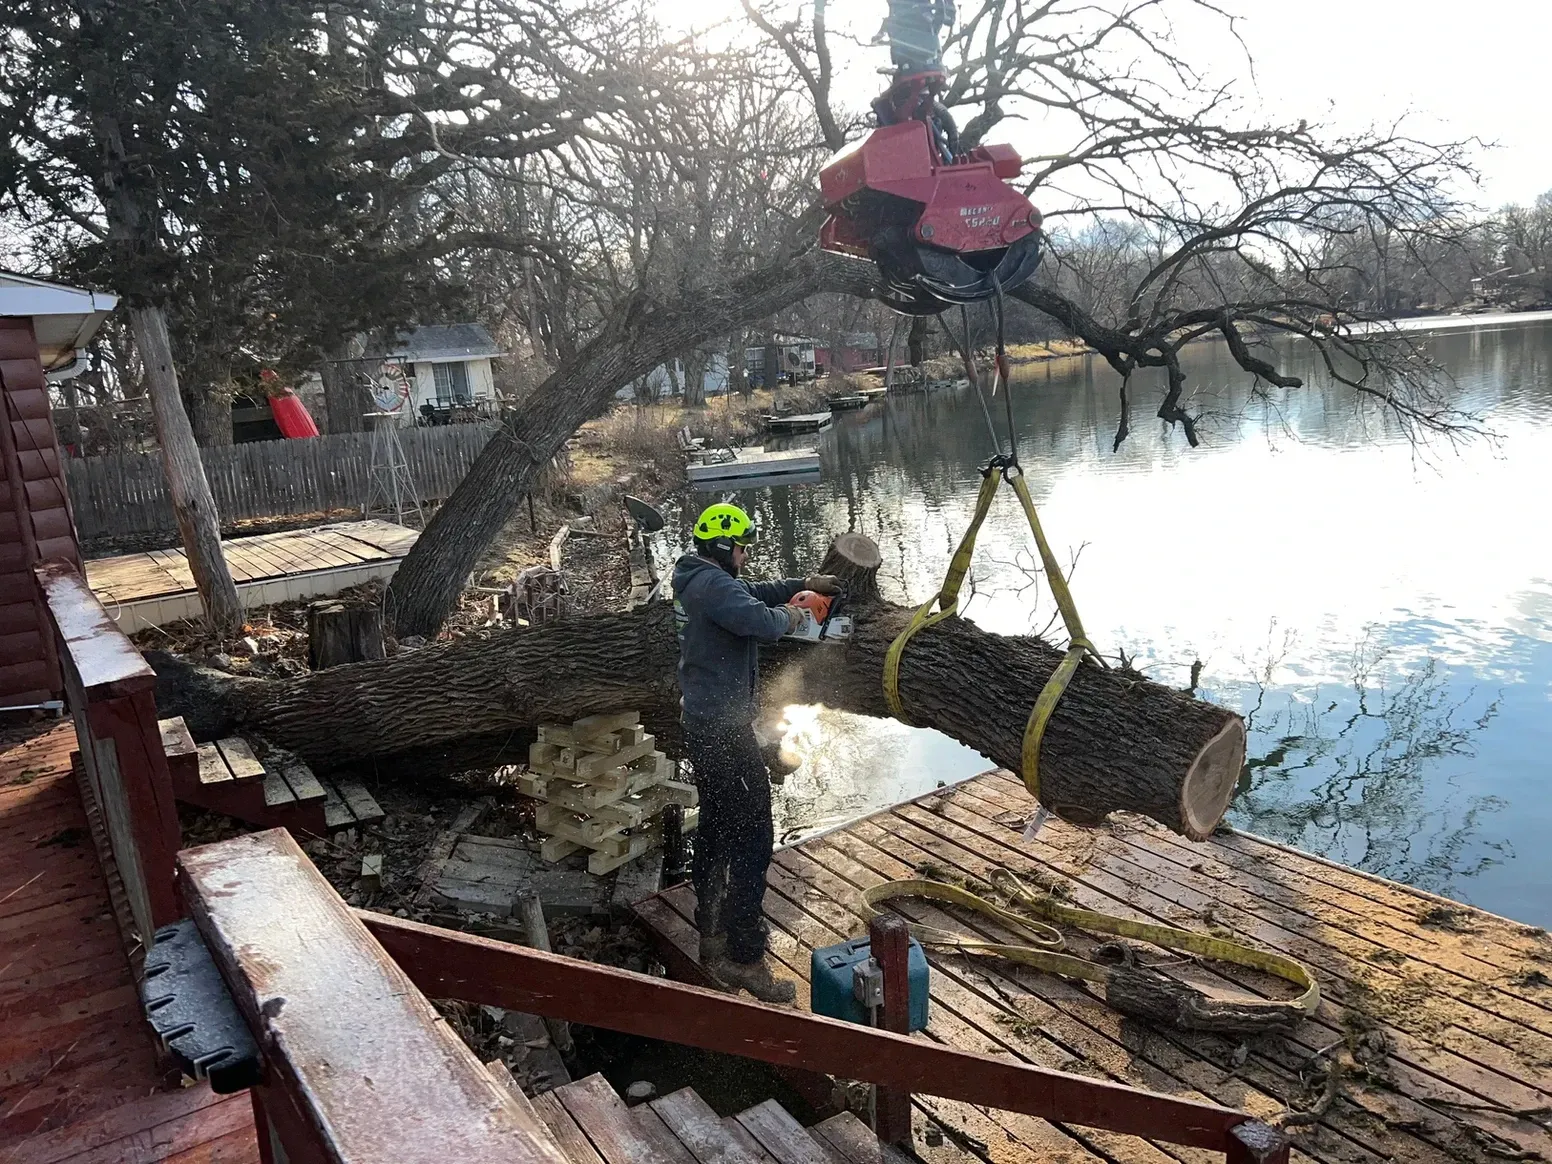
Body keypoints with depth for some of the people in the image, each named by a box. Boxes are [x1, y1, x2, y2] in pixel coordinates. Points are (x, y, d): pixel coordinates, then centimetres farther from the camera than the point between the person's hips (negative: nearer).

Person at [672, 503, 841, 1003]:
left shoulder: (697, 581, 13)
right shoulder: (713, 584, -20)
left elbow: (753, 592, 26)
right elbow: (758, 620, -34)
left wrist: (803, 583, 16)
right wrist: (788, 616, -12)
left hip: (702, 723, 11)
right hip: (726, 731, -11)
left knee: (715, 827, 20)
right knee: (752, 836, -7)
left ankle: (711, 934, 34)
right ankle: (744, 958, -4)